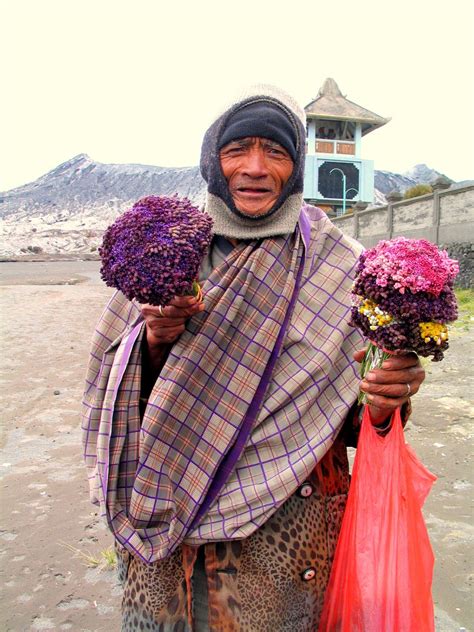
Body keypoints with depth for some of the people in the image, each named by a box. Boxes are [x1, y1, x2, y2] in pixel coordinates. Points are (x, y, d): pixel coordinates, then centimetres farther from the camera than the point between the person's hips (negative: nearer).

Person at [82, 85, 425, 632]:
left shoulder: (337, 265, -8)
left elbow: (351, 421, -4)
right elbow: (132, 400, 1)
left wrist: (383, 406, -26)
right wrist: (156, 342, -18)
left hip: (288, 526, -1)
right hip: (169, 515, 2)